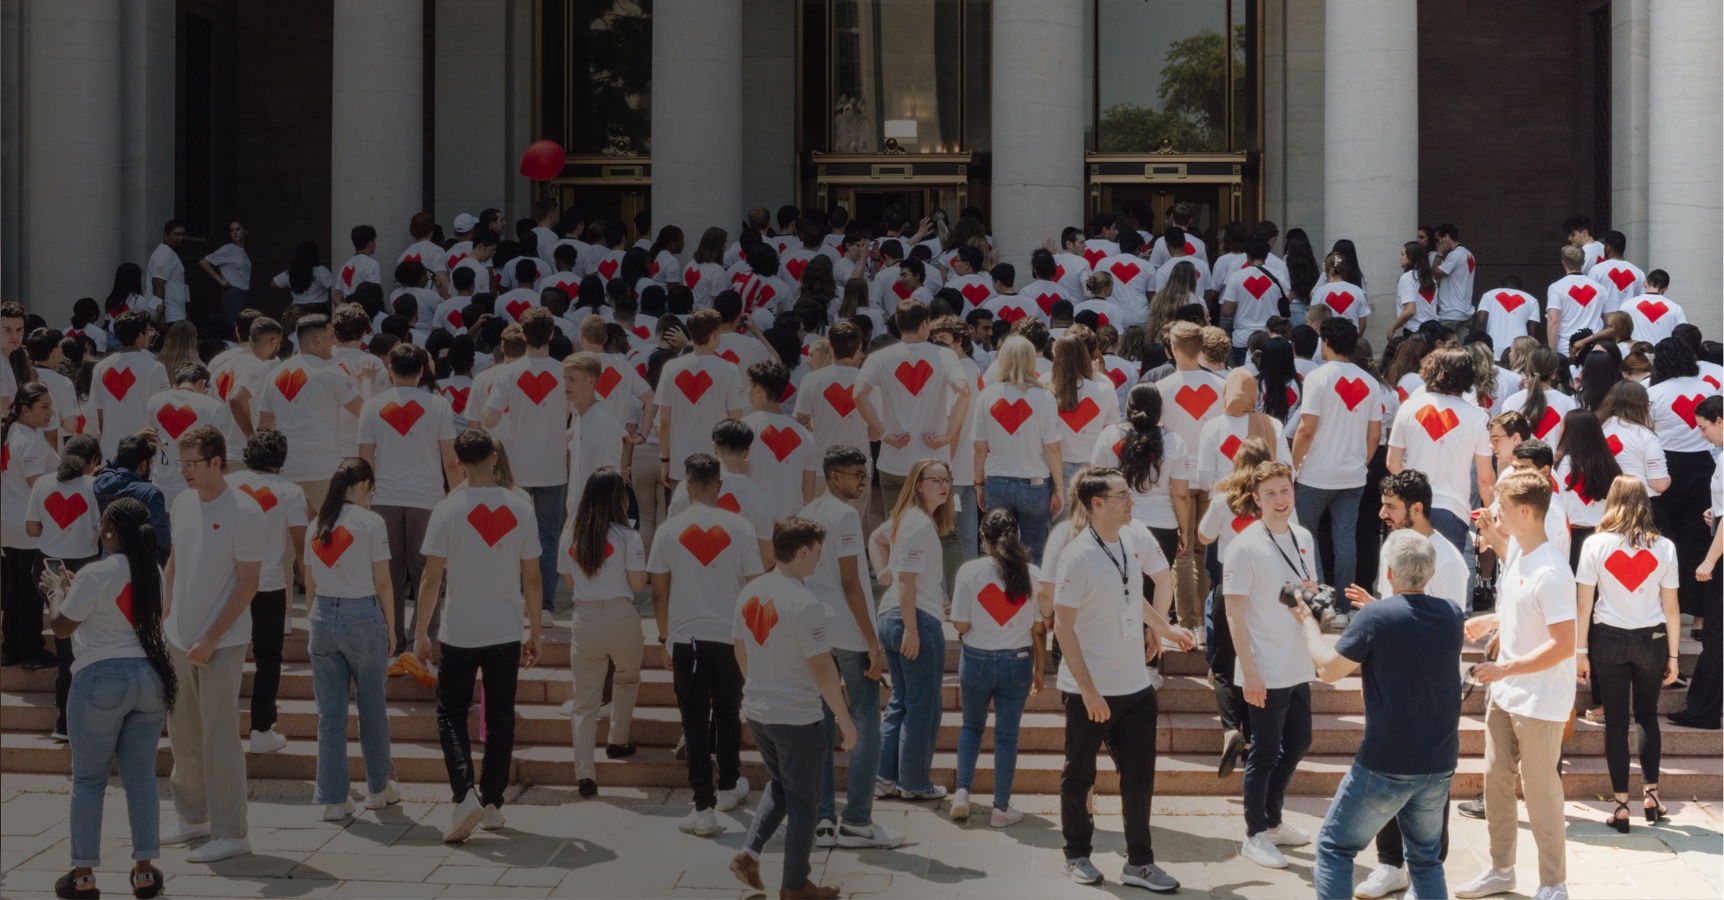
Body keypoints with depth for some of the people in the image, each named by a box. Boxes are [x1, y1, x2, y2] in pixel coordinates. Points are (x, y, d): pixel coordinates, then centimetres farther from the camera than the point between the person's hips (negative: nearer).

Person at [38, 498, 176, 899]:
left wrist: (56, 592, 14)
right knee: (141, 778, 10)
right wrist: (75, 589, 28)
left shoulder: (95, 575, -13)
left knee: (88, 780, 5)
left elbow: (61, 627, -4)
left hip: (102, 679, -6)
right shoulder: (153, 574, 7)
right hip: (151, 677, 6)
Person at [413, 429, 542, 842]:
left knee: (451, 714, 7)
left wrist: (421, 633, 1)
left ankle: (464, 794, -10)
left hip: (459, 633, -2)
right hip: (506, 633, 2)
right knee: (500, 718, 12)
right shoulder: (520, 508, -1)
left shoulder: (448, 509, -9)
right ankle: (492, 802, 18)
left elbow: (432, 577, -8)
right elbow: (532, 579, 4)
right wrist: (535, 633, 14)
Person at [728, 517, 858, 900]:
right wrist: (845, 720, -11)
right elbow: (822, 668, -20)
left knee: (779, 786, 26)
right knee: (802, 800, 9)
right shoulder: (804, 605, -22)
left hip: (756, 711, 7)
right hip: (797, 718, -7)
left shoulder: (750, 593, 1)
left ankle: (748, 854, 14)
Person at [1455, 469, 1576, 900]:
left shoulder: (1551, 572, -25)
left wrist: (1505, 669, -26)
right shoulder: (1516, 550, 2)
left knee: (1539, 791, 2)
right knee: (1496, 779, 16)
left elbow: (1563, 645, -26)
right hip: (1505, 693, 9)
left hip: (1538, 701, -9)